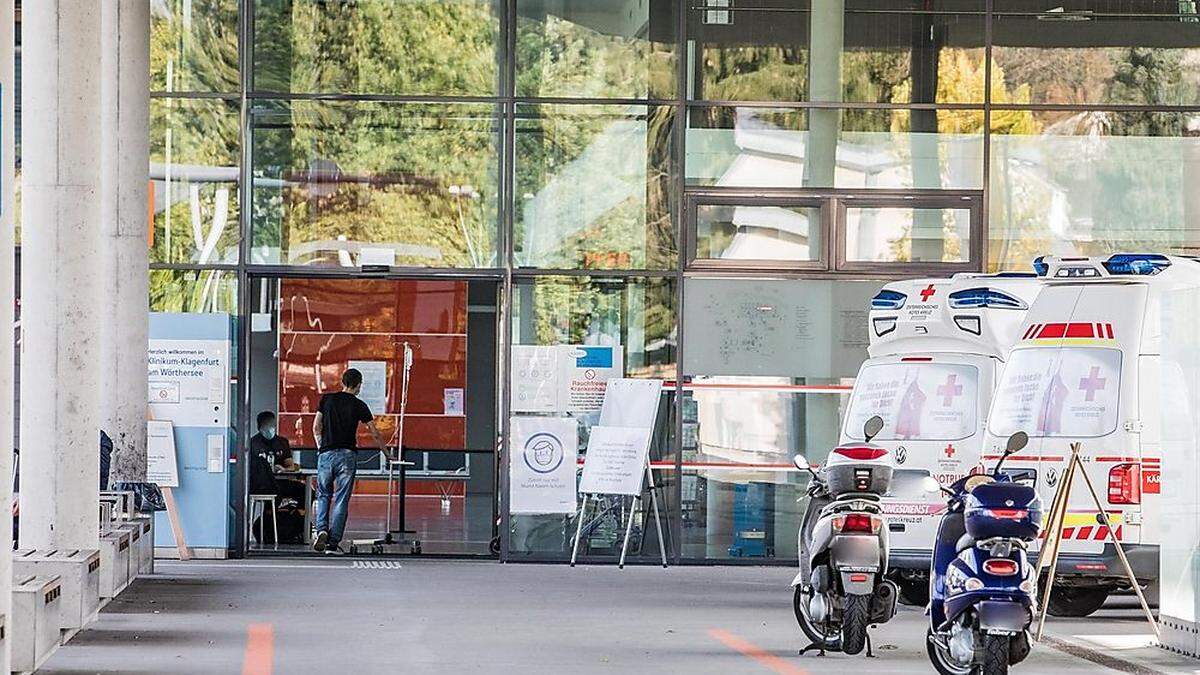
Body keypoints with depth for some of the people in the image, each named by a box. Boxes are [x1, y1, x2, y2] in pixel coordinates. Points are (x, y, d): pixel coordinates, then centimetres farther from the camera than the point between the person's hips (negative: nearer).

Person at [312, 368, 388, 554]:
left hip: (326, 454, 2)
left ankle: (322, 530, -9)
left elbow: (316, 428, 5)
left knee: (323, 496, 15)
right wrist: (387, 454, 18)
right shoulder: (359, 405, 2)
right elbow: (375, 434, 6)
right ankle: (333, 543, -1)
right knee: (341, 500, 2)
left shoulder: (327, 399, 7)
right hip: (347, 455, -2)